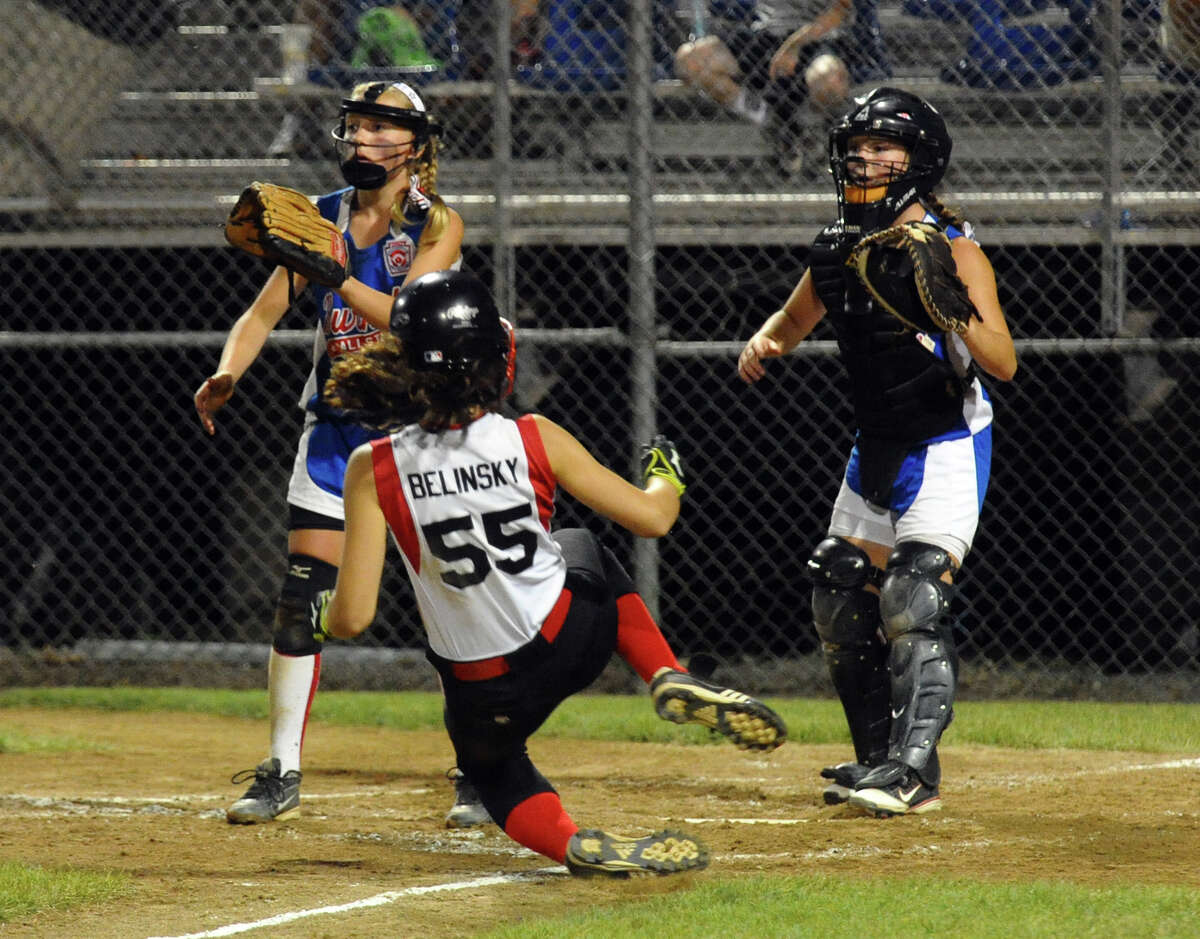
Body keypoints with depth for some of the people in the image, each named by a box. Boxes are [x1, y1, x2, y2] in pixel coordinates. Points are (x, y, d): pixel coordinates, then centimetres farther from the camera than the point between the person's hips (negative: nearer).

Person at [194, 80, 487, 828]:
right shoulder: (321, 219, 3)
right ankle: (282, 775, 7)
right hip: (336, 430, 4)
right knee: (301, 600, -1)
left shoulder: (438, 224, -10)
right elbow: (263, 314, 1)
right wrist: (227, 374, -17)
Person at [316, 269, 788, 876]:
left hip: (481, 699, -1)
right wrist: (666, 478, 21)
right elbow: (652, 517, -3)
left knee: (489, 759, 33)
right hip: (571, 643, 1)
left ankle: (576, 845, 1)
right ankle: (671, 682, 19)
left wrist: (323, 619, 10)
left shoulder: (374, 469, -14)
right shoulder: (535, 441, -12)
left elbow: (352, 617, -15)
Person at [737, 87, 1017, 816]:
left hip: (947, 450, -8)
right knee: (840, 604, 10)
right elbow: (795, 321, 21)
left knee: (914, 598, -22)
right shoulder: (839, 249, 3)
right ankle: (880, 757, 23)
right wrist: (764, 344, -1)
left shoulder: (953, 249, -16)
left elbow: (1004, 363, -23)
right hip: (876, 449, 8)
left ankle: (911, 771, -26)